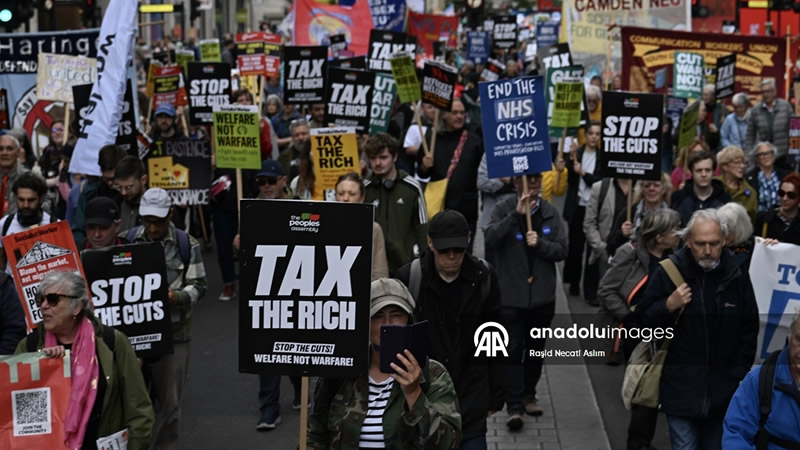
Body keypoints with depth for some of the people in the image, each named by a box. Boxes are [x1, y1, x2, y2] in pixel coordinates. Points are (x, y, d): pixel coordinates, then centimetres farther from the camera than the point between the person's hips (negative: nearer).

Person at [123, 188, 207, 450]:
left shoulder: (186, 244, -1)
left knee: (168, 400, 8)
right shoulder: (126, 240, 4)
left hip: (173, 332, -1)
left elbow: (198, 286, -2)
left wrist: (178, 296, -21)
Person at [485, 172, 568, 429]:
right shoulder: (504, 210, -6)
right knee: (513, 351, -6)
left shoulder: (551, 213, 3)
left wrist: (539, 243, -18)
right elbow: (491, 239, -22)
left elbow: (562, 251, 0)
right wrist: (516, 215, -29)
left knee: (536, 349, 15)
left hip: (542, 296, 3)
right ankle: (515, 405, -6)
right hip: (511, 295, -3)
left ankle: (529, 395, 31)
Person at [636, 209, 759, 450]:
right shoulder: (669, 272, -5)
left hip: (723, 391, 2)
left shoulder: (737, 276, 0)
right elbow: (643, 321, 1)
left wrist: (739, 375, 5)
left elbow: (749, 331, 10)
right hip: (681, 390, -1)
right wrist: (667, 306, -17)